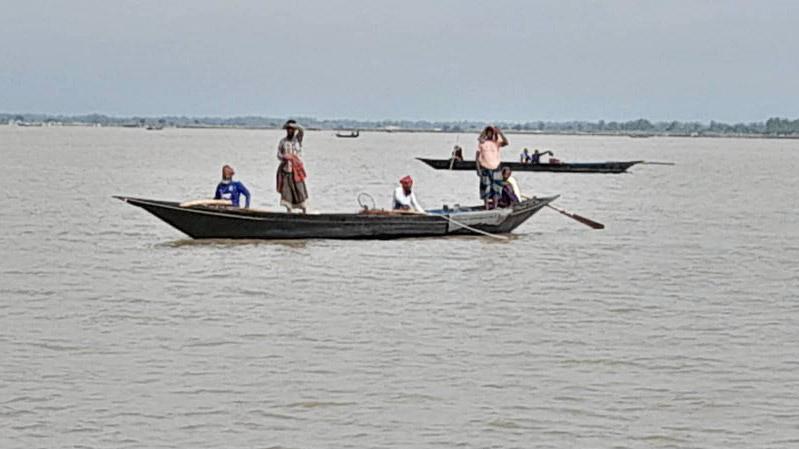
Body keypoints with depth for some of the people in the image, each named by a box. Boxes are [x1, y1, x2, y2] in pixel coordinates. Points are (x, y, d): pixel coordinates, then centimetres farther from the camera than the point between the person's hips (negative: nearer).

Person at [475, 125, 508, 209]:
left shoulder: (497, 142, 3)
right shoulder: (482, 142, 0)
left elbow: (506, 142, -17)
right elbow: (477, 156, 0)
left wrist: (499, 133, -22)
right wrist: (478, 169, -6)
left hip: (495, 168, 2)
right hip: (485, 169, -2)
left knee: (496, 190, 2)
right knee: (485, 190, 1)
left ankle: (495, 207, 9)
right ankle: (487, 208, 6)